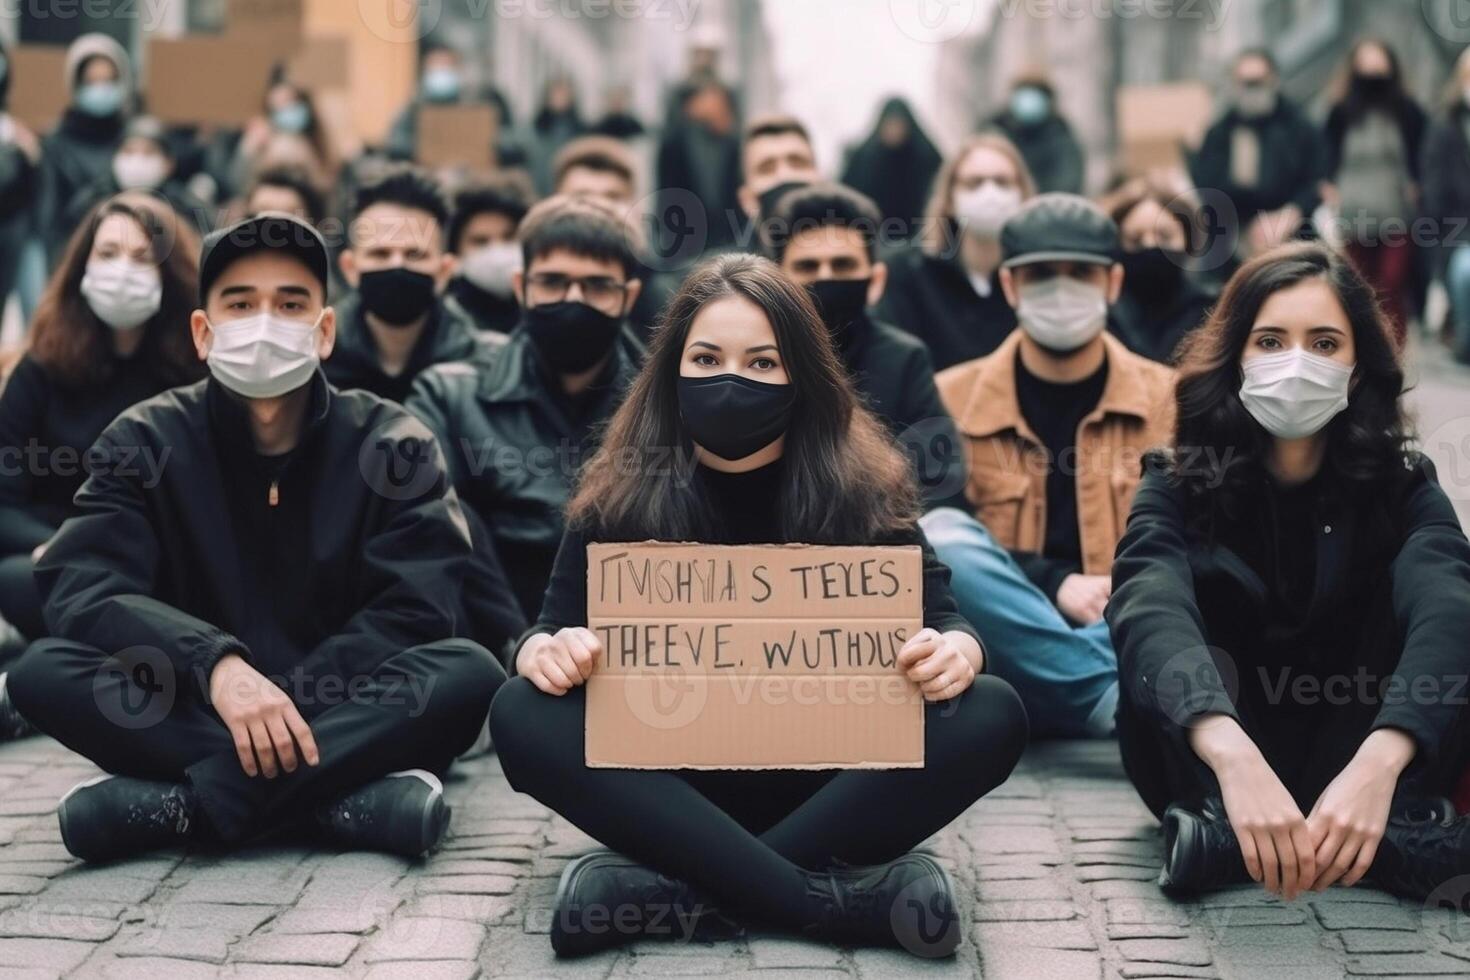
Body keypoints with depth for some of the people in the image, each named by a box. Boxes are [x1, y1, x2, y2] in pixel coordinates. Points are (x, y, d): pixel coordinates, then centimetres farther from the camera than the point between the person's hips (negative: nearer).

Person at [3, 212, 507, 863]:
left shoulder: (393, 444, 0)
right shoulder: (145, 441, 1)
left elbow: (416, 613, -11)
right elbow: (82, 590, -14)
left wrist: (287, 704, -25)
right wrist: (215, 665, -33)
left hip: (344, 711, 0)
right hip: (195, 709, 1)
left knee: (470, 674, -29)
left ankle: (190, 801, -30)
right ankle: (350, 789, -32)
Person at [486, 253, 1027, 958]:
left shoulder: (861, 486, -5)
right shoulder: (621, 494, -5)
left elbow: (941, 614, -5)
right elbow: (550, 627, -4)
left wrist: (954, 650, -30)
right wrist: (545, 651, -30)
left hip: (831, 776, 1)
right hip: (672, 776, 0)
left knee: (991, 717, -26)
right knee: (524, 717, -29)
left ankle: (675, 888, -34)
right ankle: (839, 899, -35)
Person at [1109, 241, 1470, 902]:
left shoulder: (1402, 486, -8)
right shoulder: (1179, 485, -11)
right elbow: (1149, 611, -33)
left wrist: (1377, 765, -50)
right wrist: (1234, 757, -53)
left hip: (1356, 758, 1)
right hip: (1216, 764, 0)